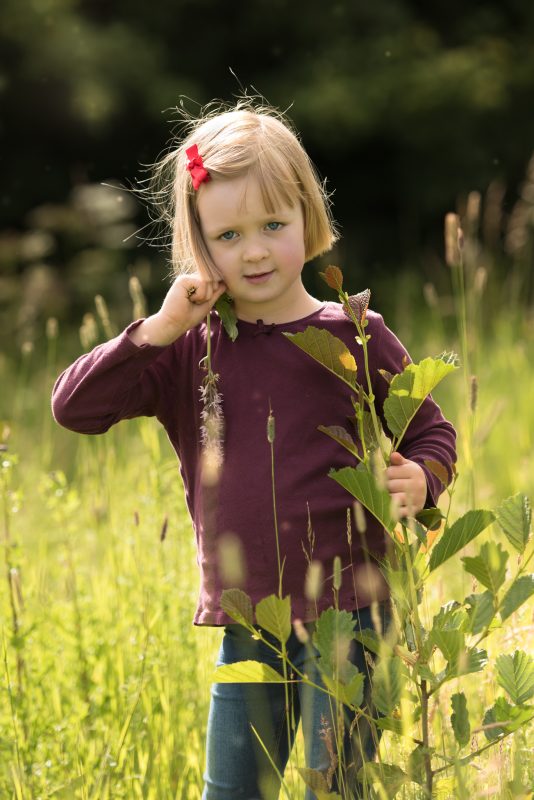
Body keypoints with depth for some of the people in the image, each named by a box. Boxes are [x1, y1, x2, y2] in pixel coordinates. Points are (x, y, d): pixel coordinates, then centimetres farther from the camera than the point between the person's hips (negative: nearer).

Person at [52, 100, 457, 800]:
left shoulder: (354, 339, -4)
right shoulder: (190, 348, 3)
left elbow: (430, 432, 6)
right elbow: (74, 407, -3)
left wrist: (419, 479, -16)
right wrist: (159, 330, -13)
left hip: (343, 612, -4)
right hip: (245, 622, 4)